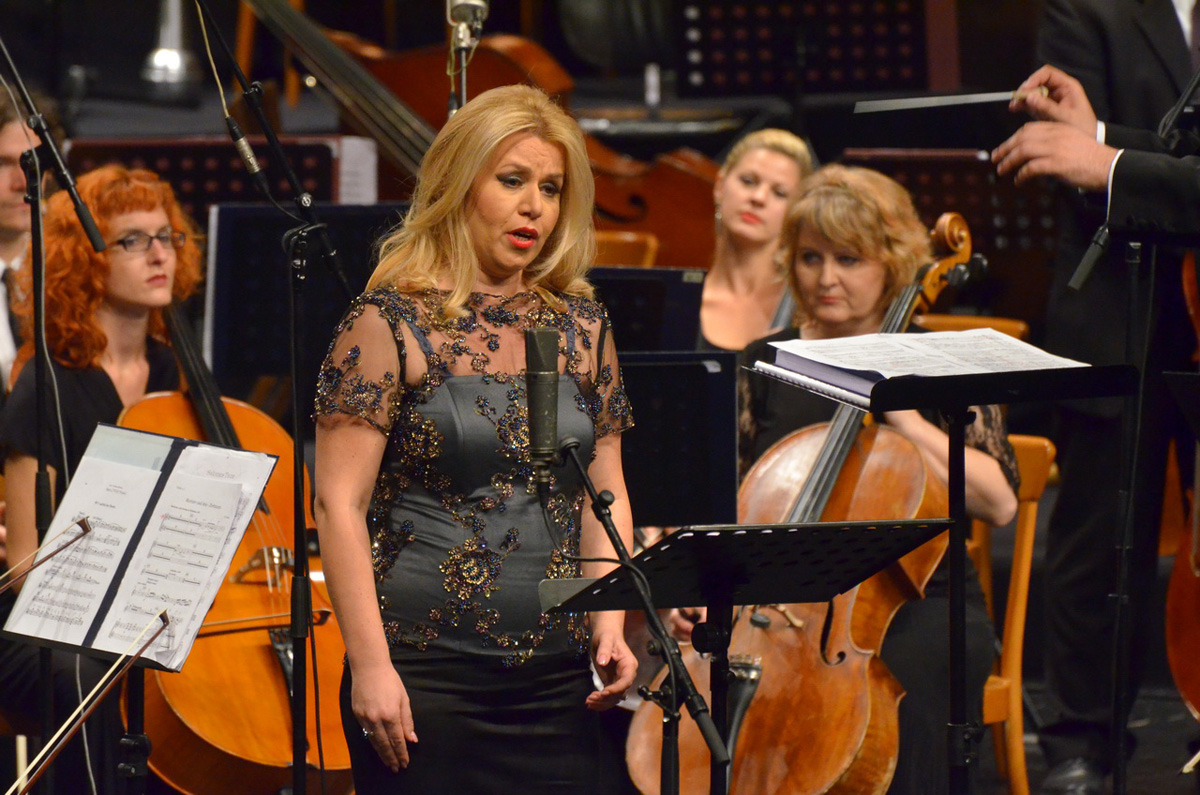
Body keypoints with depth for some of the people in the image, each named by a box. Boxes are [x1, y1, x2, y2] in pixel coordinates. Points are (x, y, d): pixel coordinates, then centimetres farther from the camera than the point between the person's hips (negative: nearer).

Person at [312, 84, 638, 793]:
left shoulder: (583, 327, 12)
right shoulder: (393, 323, -3)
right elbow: (340, 503, -7)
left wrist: (610, 621, 2)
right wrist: (370, 665, -14)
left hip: (559, 679, 4)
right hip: (424, 675, -4)